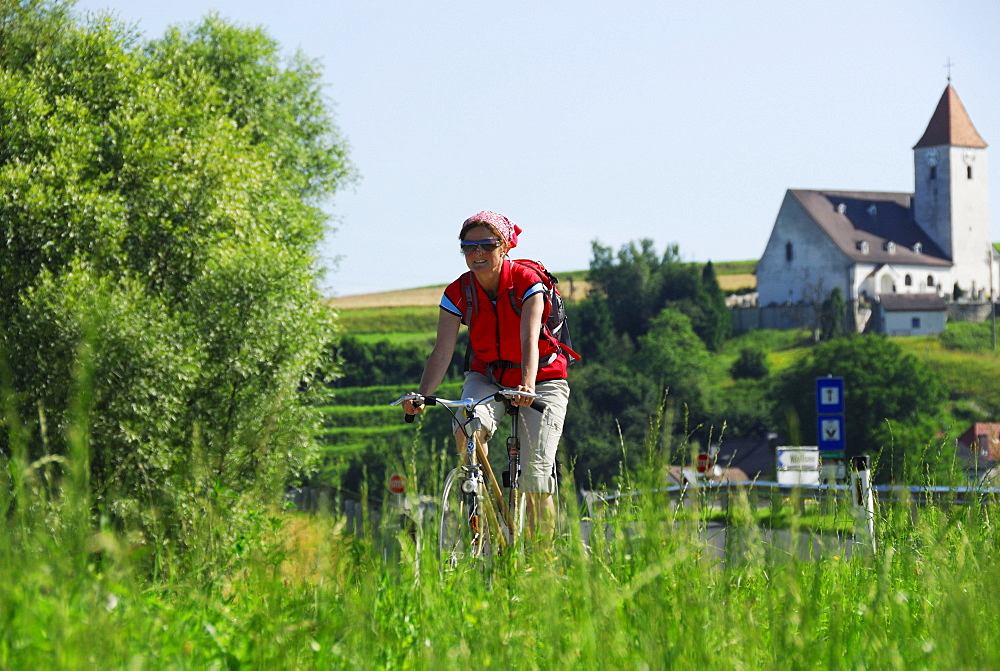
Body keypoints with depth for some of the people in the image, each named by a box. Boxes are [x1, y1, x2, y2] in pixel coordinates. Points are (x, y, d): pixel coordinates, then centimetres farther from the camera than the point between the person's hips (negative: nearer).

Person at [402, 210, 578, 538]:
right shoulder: (458, 293, -11)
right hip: (487, 378, 3)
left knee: (536, 471, -13)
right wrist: (422, 395, -35)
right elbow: (442, 351, -19)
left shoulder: (526, 282, -20)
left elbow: (529, 340, -32)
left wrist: (528, 385, -50)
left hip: (540, 379, -3)